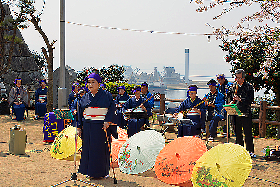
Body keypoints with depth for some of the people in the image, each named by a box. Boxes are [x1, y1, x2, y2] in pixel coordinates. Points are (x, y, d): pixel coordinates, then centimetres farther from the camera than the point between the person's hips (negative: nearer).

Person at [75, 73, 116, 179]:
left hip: (101, 126, -4)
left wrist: (107, 121, -16)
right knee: (88, 149, 5)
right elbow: (80, 113, 14)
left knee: (101, 149, -1)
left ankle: (101, 172, 11)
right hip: (88, 127, 4)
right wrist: (79, 127, 8)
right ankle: (91, 171, 16)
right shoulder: (85, 97, 11)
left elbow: (112, 108, -3)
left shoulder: (106, 95, 0)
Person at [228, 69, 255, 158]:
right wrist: (231, 102, 2)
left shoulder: (249, 86, -1)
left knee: (248, 133, -3)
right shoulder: (233, 86, 10)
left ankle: (250, 151, 4)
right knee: (238, 132, 10)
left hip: (246, 113, -4)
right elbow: (230, 96, 22)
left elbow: (250, 100, -8)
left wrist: (240, 99, -18)